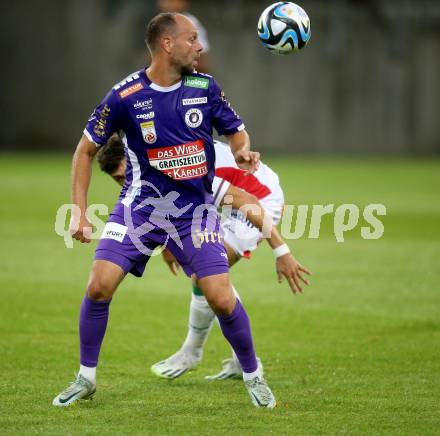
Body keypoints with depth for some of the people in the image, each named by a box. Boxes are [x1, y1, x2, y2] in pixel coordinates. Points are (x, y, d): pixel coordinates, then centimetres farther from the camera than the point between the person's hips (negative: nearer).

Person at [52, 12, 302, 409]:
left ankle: (253, 376, 15)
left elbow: (235, 130, 11)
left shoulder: (205, 87, -3)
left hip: (194, 208, 1)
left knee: (222, 299, -9)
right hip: (140, 204, -1)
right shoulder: (125, 96, -10)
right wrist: (79, 211, -6)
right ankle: (86, 379, 6)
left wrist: (243, 150, -14)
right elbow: (86, 149, 0)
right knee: (99, 286, -15)